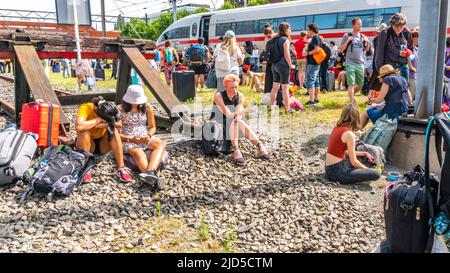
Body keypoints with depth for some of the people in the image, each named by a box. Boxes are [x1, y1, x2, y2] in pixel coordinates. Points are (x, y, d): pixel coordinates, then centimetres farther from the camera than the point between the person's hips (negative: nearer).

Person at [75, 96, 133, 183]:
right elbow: (79, 126, -44)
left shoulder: (109, 110, -17)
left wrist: (105, 125, -36)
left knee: (114, 130, -26)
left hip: (103, 144, 3)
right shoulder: (85, 108, -28)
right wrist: (99, 120, -38)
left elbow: (119, 125, -28)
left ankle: (121, 168, -26)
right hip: (87, 143, -2)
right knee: (84, 131, -32)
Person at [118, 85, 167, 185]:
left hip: (145, 138, 3)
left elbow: (152, 127, 14)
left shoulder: (147, 107, 9)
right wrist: (131, 139, -17)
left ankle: (150, 172, -58)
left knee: (161, 144, -31)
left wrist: (149, 136, -10)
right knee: (139, 153, -38)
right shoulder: (120, 109, 0)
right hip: (128, 141, -3)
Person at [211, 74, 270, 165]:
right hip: (217, 122, -3)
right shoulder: (219, 96, -19)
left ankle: (260, 146, -35)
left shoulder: (240, 96, -6)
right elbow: (228, 114, -28)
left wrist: (237, 116, -41)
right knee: (234, 122, -32)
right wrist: (244, 111, -40)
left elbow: (238, 114, -16)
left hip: (231, 123, 3)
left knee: (237, 122, -31)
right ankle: (236, 150, -44)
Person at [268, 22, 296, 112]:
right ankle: (288, 108, -1)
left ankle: (272, 106, 17)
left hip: (274, 65, 8)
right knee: (285, 88, -4)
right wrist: (291, 65, -6)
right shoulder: (285, 39, -10)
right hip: (283, 65, -7)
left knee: (275, 87, 12)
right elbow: (286, 54, -15)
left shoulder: (275, 39, 12)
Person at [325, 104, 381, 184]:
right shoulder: (349, 134, -18)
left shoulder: (337, 128, 7)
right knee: (376, 174, -13)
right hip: (337, 172, -10)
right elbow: (354, 162, -13)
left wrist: (364, 153, 19)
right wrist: (367, 169, 4)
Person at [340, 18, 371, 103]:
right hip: (350, 63, -5)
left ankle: (351, 96, 32)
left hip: (361, 64, 5)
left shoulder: (363, 37, 14)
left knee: (360, 85, 8)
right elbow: (341, 50, 1)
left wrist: (368, 42, 1)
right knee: (351, 84, -9)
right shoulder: (347, 36, 3)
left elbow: (367, 50, 19)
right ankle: (352, 103, -8)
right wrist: (347, 41, -12)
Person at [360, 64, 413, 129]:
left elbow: (379, 100, -9)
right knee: (375, 107, 28)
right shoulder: (403, 79, 17)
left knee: (366, 112, 7)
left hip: (393, 112, -9)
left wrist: (371, 99, 11)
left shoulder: (388, 79, -8)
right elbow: (410, 101, 19)